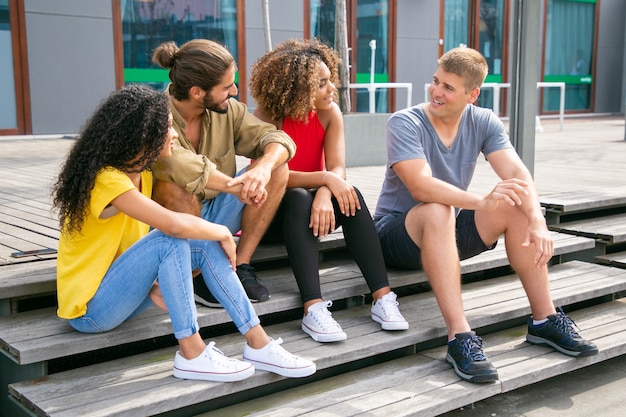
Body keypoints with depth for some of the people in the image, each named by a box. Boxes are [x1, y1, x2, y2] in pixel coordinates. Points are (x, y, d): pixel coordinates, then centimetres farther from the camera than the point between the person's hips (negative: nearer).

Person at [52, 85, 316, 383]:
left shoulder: (141, 174, 6)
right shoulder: (107, 179, -24)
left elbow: (136, 240, 7)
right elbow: (174, 225, -36)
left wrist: (153, 283, -12)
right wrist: (223, 232, -19)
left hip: (117, 291, 8)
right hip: (89, 311, -8)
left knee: (205, 244, -9)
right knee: (169, 241, -29)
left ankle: (258, 344, -9)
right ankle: (192, 355, -22)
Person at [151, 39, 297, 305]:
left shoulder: (226, 109, -5)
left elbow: (278, 139, -10)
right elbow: (179, 165, -41)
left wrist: (263, 168, -32)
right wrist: (236, 186, -33)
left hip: (215, 214, 5)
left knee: (277, 168, -12)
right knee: (173, 187, -38)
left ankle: (241, 267, -9)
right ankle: (194, 277, -15)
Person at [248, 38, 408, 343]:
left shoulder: (330, 113, -8)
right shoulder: (267, 118, -17)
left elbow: (338, 169, -18)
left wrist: (324, 195, -40)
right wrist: (325, 179, -38)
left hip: (310, 206, 3)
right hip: (273, 212, -3)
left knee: (350, 196, -28)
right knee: (299, 198, -36)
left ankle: (382, 296, -32)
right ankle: (314, 308, -44)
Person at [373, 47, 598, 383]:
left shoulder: (483, 122, -3)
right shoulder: (404, 124, -18)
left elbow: (517, 174, -15)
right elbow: (421, 187, -32)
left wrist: (538, 223, -33)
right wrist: (482, 202, -45)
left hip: (448, 230, 5)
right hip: (397, 231, -5)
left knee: (517, 207, -17)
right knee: (437, 212, -37)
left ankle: (544, 319, -10)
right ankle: (460, 337, -40)